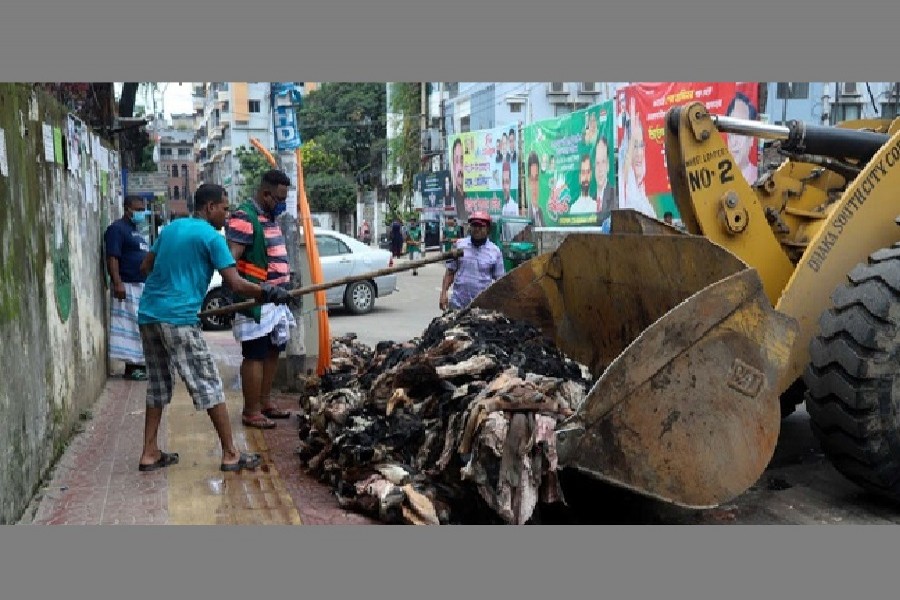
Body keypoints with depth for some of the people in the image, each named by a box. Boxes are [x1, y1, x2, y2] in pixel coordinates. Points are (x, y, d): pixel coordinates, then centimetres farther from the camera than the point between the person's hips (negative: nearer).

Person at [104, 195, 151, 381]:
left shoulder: (136, 230, 21)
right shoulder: (117, 229, -9)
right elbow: (112, 258, -18)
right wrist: (117, 283, -26)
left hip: (143, 286, 10)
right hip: (128, 287, -10)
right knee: (131, 327, -8)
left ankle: (140, 363, 20)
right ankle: (131, 367, -5)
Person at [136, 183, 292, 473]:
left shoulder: (171, 227, 16)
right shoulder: (211, 237, -6)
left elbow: (145, 267, 23)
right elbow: (236, 284, -12)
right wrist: (270, 292, -1)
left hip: (148, 315, 8)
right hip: (178, 319, -8)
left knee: (158, 384, 17)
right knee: (209, 385, -1)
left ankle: (150, 453, 21)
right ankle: (230, 454, 4)